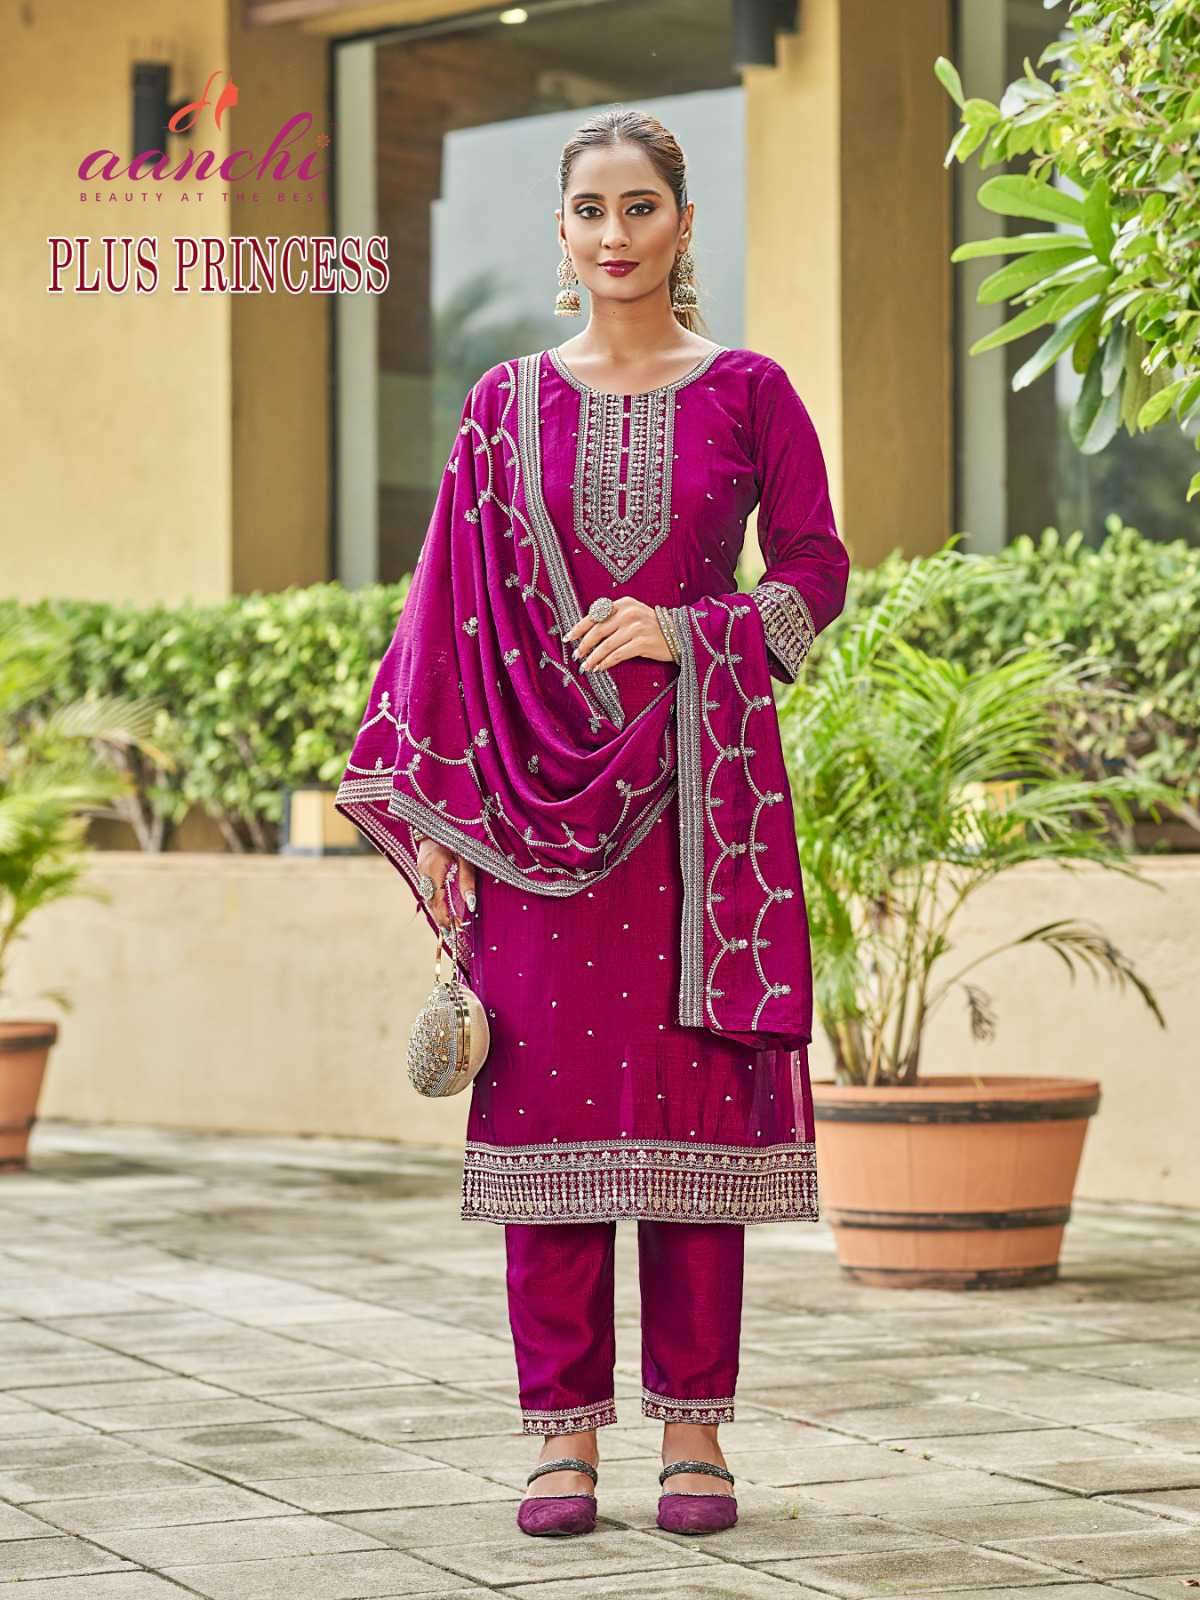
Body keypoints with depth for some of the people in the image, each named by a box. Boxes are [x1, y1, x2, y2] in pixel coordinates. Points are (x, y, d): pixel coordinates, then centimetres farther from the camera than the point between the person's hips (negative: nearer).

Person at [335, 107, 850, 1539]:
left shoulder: (748, 391, 4)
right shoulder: (508, 405, 7)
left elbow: (817, 571, 6)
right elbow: (452, 606, 6)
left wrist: (686, 628, -11)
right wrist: (435, 812, 0)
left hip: (700, 788, -1)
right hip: (540, 786, 1)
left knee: (697, 1093, -1)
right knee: (549, 1091, 0)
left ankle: (695, 1425, 7)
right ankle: (565, 1429, 7)